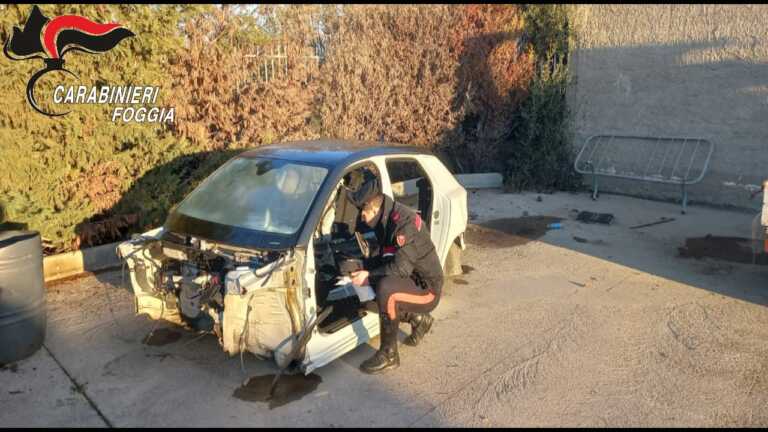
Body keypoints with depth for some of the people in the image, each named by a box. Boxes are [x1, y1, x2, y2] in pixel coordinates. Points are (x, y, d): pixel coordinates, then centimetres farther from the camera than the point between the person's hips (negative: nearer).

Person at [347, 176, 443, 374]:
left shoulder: (405, 222, -24)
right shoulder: (387, 220, 5)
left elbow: (401, 267, -28)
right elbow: (385, 258, 15)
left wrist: (370, 276, -20)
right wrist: (361, 265, 0)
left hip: (427, 290, -10)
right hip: (412, 282, 10)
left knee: (385, 288, -32)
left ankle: (389, 355, -17)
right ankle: (418, 319, 20)